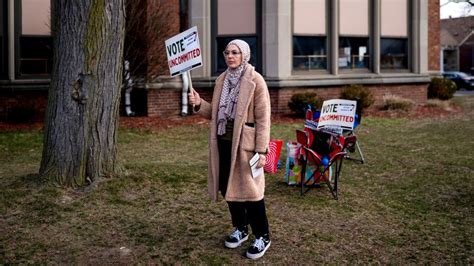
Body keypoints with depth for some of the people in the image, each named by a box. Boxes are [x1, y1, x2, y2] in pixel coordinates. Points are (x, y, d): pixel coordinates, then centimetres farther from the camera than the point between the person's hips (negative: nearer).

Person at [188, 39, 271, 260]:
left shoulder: (256, 81, -9)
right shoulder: (222, 80, 10)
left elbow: (263, 119, -12)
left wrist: (261, 150, -17)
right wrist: (199, 104, -4)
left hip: (244, 143, -6)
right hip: (223, 142, 7)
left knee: (249, 188, -2)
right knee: (228, 187, 13)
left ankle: (262, 237, 11)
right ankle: (240, 228, 31)